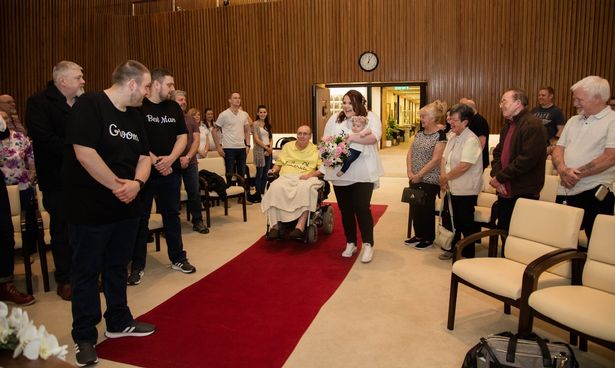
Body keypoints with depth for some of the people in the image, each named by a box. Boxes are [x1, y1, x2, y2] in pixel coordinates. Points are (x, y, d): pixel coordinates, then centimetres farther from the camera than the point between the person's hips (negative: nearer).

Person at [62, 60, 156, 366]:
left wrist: (136, 183, -11)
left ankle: (119, 322, 34)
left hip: (126, 207, 7)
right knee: (86, 272, 6)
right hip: (90, 209, -7)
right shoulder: (89, 105, -14)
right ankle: (84, 337, 21)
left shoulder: (134, 116, 10)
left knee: (117, 267, 18)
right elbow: (84, 153, -22)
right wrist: (118, 185, -17)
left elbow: (144, 156, 9)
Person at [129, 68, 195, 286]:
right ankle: (137, 265, 15)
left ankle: (178, 259, 23)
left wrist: (170, 159, -9)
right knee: (140, 218, 4)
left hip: (170, 171, 4)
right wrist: (154, 161, -16)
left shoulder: (174, 107, 10)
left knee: (172, 215, 11)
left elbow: (182, 136, 6)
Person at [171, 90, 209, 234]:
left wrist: (187, 157, -11)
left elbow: (196, 140, 3)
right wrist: (176, 158, -13)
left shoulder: (191, 120, 9)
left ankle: (197, 221, 15)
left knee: (194, 192, 3)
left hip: (190, 161, 3)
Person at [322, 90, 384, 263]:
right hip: (340, 173, 4)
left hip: (363, 174, -4)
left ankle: (368, 244, 10)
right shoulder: (334, 119, 9)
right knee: (345, 209, 12)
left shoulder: (370, 117, -2)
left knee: (362, 208, -6)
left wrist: (349, 137, -26)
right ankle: (350, 243, 27)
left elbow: (374, 137, -19)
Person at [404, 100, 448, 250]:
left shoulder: (440, 135, -14)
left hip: (429, 180, -7)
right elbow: (410, 152, 7)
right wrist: (409, 171, -6)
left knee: (426, 209, 4)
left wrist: (419, 175, -18)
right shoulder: (420, 133, 8)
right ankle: (418, 235, 29)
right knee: (415, 207, 13)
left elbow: (435, 160, -19)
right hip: (415, 179, 7)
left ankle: (428, 239, 21)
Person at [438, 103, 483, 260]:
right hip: (452, 188, 8)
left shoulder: (471, 140, -19)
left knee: (466, 223, 5)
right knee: (453, 220, 19)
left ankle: (468, 254, 20)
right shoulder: (453, 137, 9)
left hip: (465, 190, -8)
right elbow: (444, 158, 9)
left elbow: (464, 166, -26)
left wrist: (446, 177, -14)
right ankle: (453, 248, 35)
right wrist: (443, 176, -7)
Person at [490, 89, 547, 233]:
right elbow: (498, 152, 15)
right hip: (505, 191, 8)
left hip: (524, 193, -8)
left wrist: (500, 177, -16)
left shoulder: (533, 125, -14)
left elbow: (527, 159, -23)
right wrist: (496, 175, -3)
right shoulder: (507, 126, 16)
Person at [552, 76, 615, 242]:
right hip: (565, 192, 6)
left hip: (594, 193, -6)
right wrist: (563, 170, -9)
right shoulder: (573, 121, 15)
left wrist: (577, 173, -14)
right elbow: (558, 149, 10)